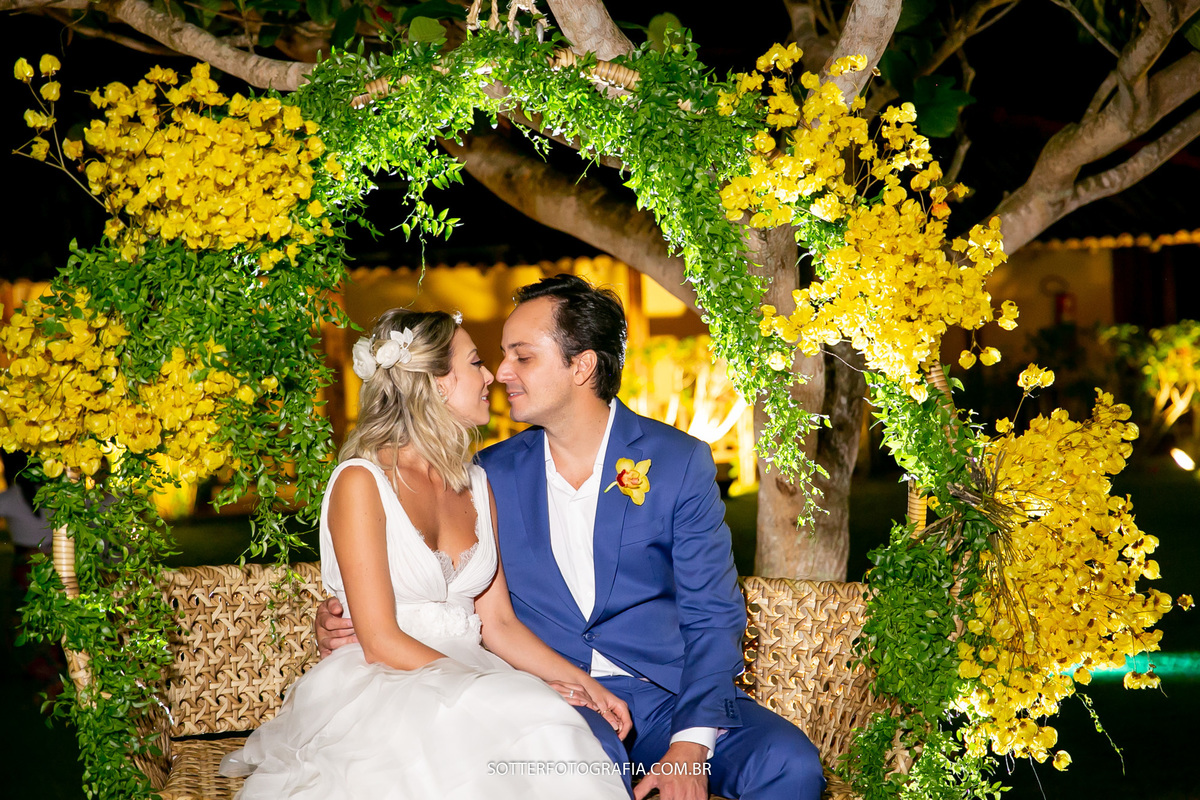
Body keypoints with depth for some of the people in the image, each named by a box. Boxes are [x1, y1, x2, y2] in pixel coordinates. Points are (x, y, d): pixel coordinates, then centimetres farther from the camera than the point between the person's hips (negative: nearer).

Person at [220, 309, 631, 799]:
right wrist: (498, 692, -18)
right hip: (382, 694, -6)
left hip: (470, 681, 6)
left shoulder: (476, 485, 16)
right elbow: (381, 642, -11)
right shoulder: (361, 482, -6)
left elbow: (497, 622, 12)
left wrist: (579, 681, -5)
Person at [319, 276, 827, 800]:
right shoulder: (492, 475, 8)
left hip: (669, 695, 1)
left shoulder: (681, 462, 1)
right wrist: (351, 624, -3)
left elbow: (713, 617, -2)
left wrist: (688, 748, -14)